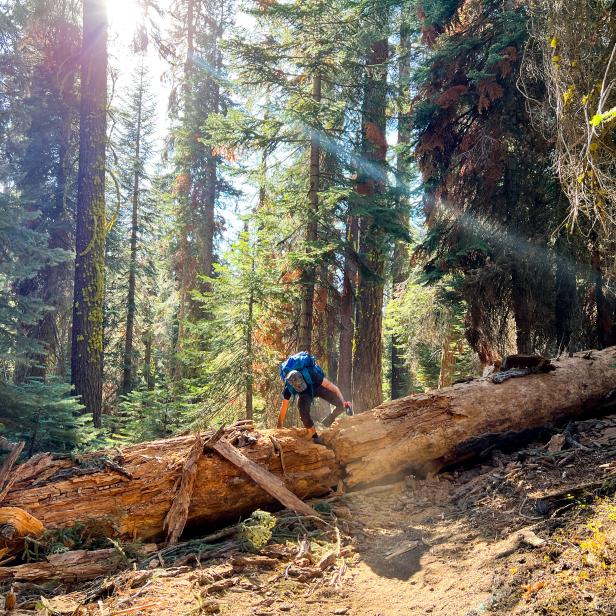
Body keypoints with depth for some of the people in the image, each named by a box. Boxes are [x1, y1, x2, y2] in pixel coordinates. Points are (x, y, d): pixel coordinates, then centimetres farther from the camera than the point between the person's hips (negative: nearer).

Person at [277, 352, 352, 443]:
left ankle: (328, 422, 10)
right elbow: (284, 407, -18)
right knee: (303, 411, -30)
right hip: (305, 394, 1)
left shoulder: (311, 375, -39)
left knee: (342, 405, -18)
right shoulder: (288, 388, -31)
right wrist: (279, 426, -13)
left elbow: (333, 387, -32)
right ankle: (314, 436, -9)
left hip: (318, 386, 0)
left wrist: (343, 401, -37)